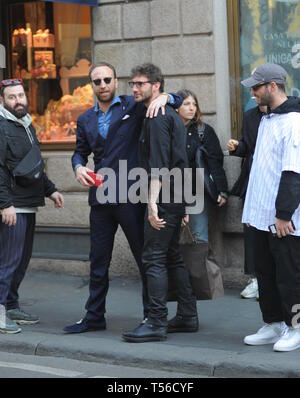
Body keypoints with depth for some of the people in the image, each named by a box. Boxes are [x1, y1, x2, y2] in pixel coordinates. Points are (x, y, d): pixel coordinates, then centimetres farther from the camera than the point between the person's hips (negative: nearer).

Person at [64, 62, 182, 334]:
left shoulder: (134, 106, 0)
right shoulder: (86, 120, 14)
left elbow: (177, 100, 4)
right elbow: (80, 151, 25)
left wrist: (163, 97, -18)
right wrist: (79, 167, 3)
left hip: (131, 197, -5)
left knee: (145, 257, 2)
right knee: (98, 260, 11)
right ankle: (94, 317, 20)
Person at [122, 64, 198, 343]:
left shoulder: (156, 118, -13)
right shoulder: (170, 115, 19)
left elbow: (158, 165, -21)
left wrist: (152, 202, -25)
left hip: (164, 197, -10)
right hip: (177, 197, 10)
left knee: (154, 258, -8)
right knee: (174, 257, 13)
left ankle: (157, 323, -8)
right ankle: (187, 317, 17)